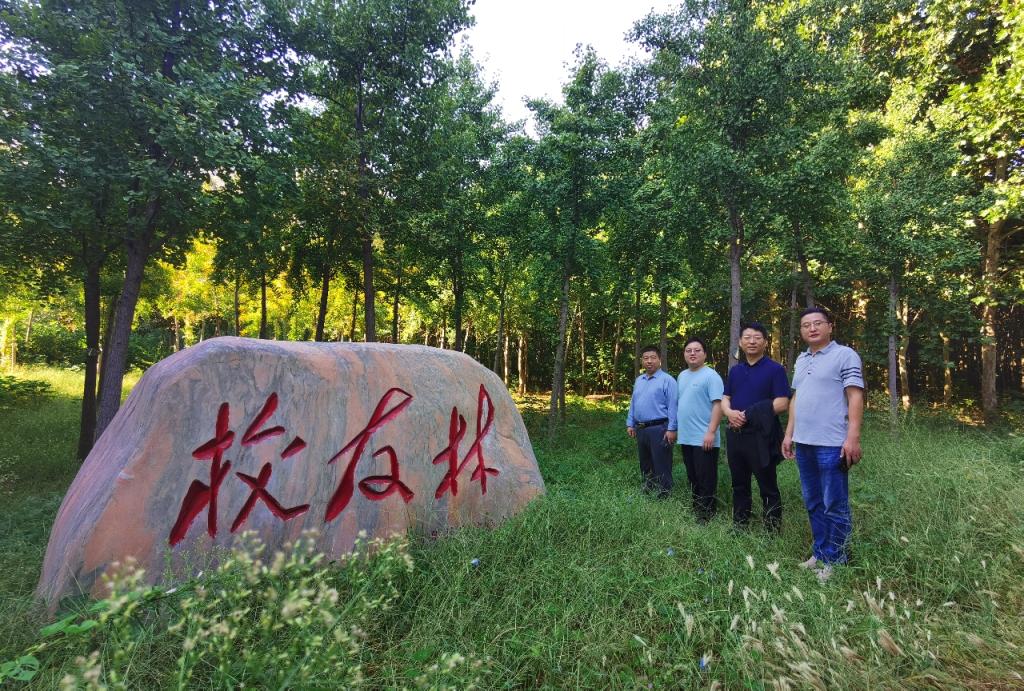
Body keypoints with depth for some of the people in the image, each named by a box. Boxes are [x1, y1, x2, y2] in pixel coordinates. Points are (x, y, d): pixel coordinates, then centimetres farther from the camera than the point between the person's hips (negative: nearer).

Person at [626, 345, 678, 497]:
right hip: (641, 429, 7)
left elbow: (672, 406, -13)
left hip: (659, 429, -7)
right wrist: (630, 424, 12)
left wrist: (671, 429, -17)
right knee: (645, 466, 17)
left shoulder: (667, 380, -8)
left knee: (661, 467, -2)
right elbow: (633, 404, 18)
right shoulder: (638, 380, 14)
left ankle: (663, 496, 7)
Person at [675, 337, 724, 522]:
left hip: (704, 439, -8)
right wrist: (677, 428, 16)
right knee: (693, 479, 17)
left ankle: (706, 517, 9)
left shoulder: (711, 375, -10)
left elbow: (718, 404, -17)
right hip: (686, 438, 8)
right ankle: (695, 511, 28)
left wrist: (711, 432, -23)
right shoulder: (682, 376, 14)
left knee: (706, 480, 0)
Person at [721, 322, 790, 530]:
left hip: (761, 436, -6)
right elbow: (725, 399, 13)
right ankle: (739, 528, 27)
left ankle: (773, 532, 14)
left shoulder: (775, 369, -5)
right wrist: (729, 412, -10)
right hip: (735, 435, 6)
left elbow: (782, 403, -13)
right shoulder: (735, 370, 13)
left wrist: (748, 415, -16)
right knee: (739, 486, 15)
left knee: (768, 488, 3)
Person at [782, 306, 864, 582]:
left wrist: (853, 438, -18)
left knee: (834, 506, 3)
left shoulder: (845, 355, -5)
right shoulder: (801, 360, 15)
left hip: (831, 444, -7)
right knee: (813, 504, 15)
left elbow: (855, 397, -11)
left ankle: (836, 561, 15)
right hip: (803, 443, 7)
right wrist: (789, 434, 14)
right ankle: (820, 552, 27)